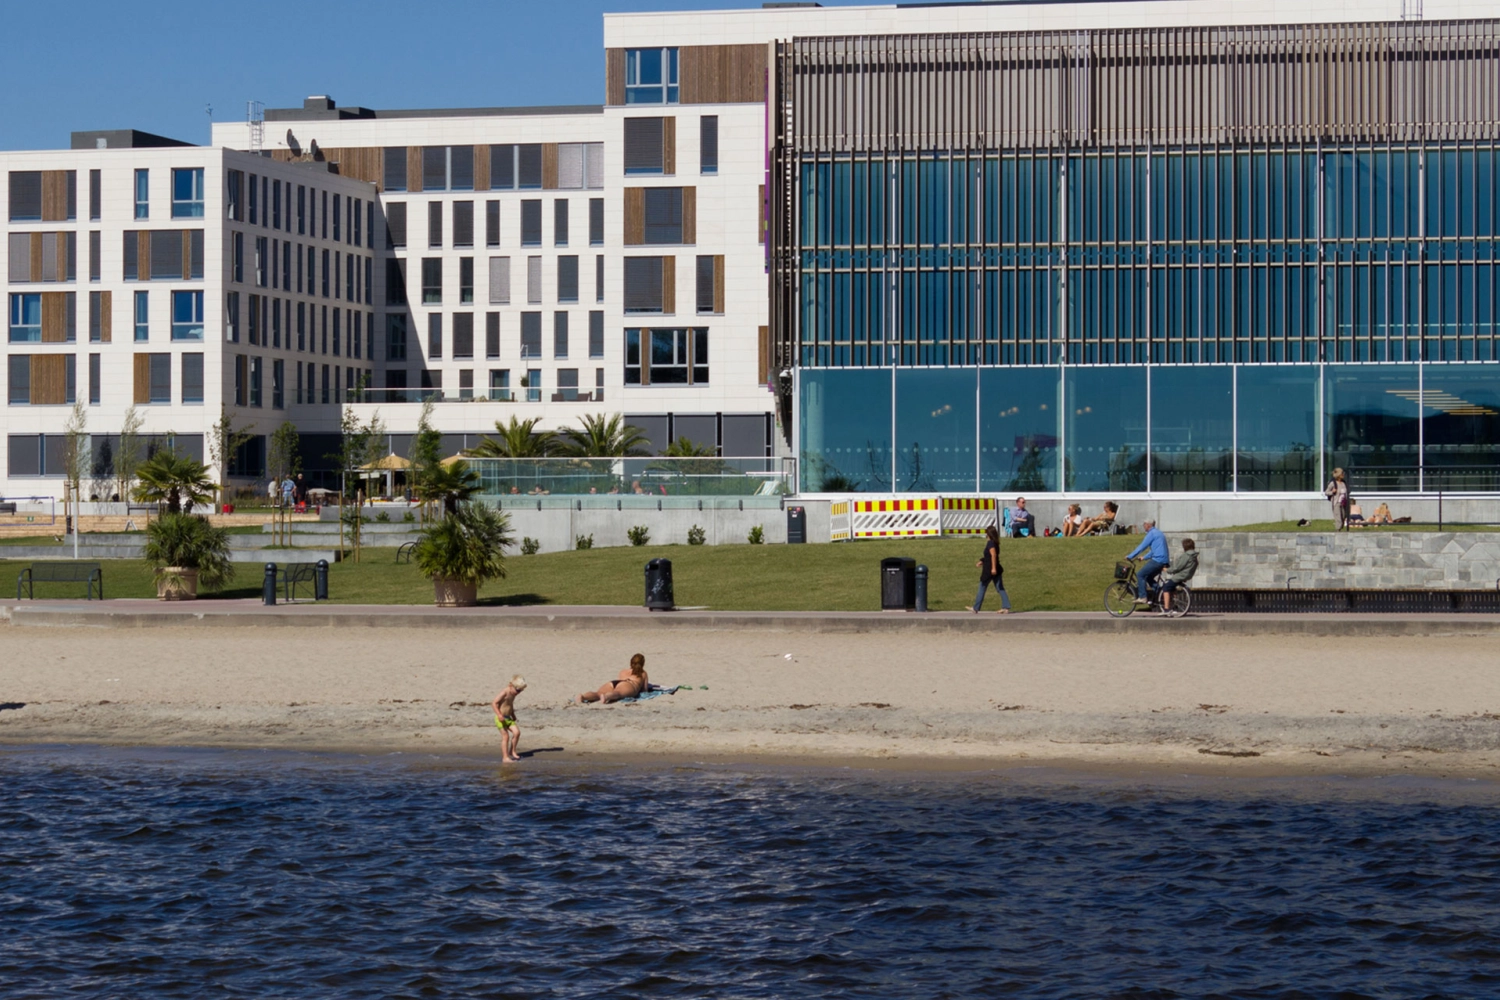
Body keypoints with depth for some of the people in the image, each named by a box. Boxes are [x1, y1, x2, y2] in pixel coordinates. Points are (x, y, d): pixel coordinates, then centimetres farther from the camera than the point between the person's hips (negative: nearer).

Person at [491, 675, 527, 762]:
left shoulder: (513, 694, 8)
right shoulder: (504, 693, -19)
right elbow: (494, 703, -24)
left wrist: (513, 715, 24)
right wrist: (499, 714, -32)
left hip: (508, 718, 8)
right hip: (501, 718, -8)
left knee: (517, 732, -5)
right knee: (505, 736, -10)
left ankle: (512, 752, 9)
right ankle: (505, 757, -4)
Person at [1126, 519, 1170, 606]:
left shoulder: (1152, 533, -9)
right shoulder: (1158, 533, 22)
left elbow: (1142, 547, -11)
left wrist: (1130, 556, -5)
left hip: (1157, 560, -10)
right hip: (1164, 560, 10)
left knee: (1140, 575, -5)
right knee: (1149, 577, 21)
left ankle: (1142, 597, -11)